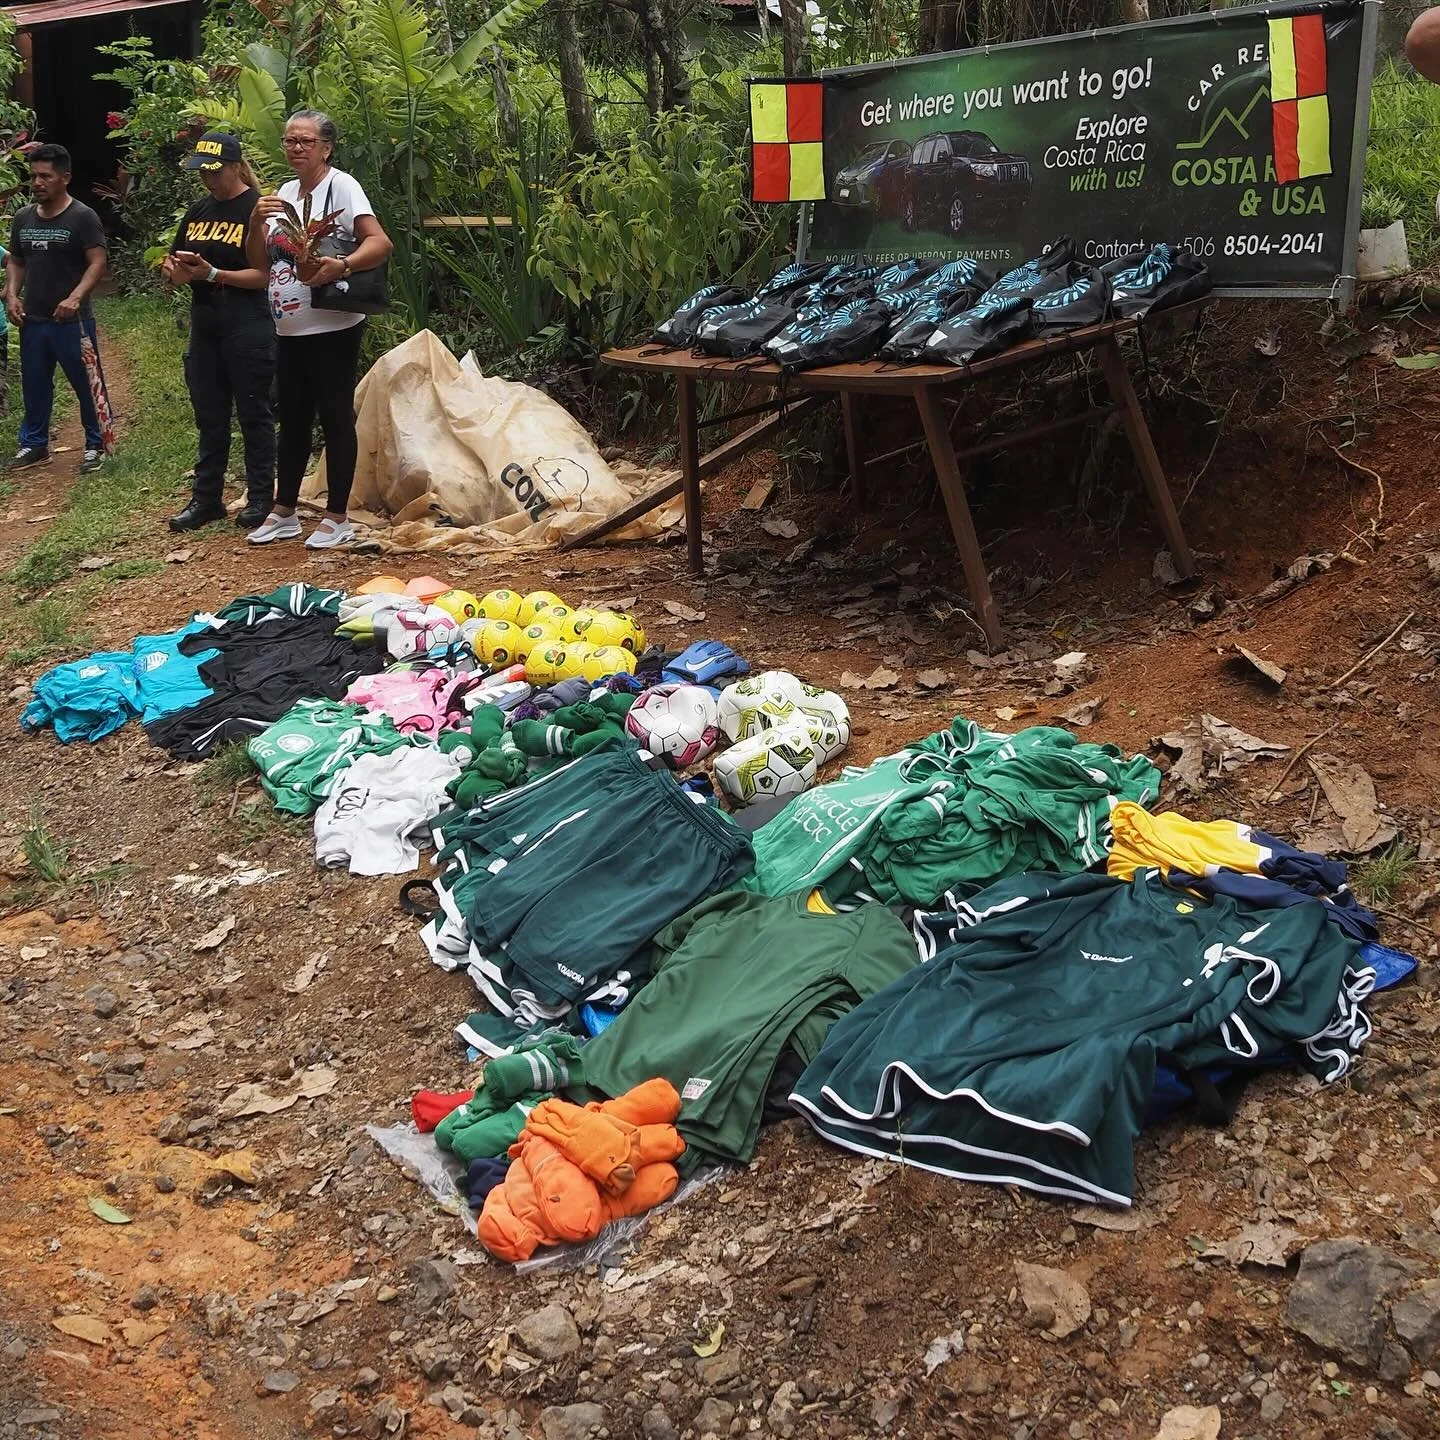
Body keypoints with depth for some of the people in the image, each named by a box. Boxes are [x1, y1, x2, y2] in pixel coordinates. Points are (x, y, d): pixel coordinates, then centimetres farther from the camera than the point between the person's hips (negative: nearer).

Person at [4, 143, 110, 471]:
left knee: (87, 384, 2)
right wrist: (12, 295, 0)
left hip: (72, 321, -6)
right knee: (34, 385, 13)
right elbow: (15, 262, 18)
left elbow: (98, 262, -15)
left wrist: (75, 298, -28)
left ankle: (95, 445, 14)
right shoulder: (23, 218, 10)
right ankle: (34, 444, 25)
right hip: (32, 320, 6)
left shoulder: (83, 217, -8)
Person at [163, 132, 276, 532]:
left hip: (248, 326, -7)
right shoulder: (198, 211, 13)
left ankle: (261, 498, 11)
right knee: (209, 416, 11)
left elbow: (265, 274, -15)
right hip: (205, 324, 7)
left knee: (253, 413, 2)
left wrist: (212, 274, -23)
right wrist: (175, 270, -6)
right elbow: (172, 262, 18)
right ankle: (206, 497, 18)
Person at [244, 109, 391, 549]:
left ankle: (336, 518, 8)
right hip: (289, 330, 8)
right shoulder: (286, 193, 13)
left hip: (332, 328, -8)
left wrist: (341, 265, -37)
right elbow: (260, 261, 13)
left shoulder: (341, 186, -9)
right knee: (293, 420, 14)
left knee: (335, 418, 0)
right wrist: (256, 222, -5)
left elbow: (380, 242, -21)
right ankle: (283, 512, 24)